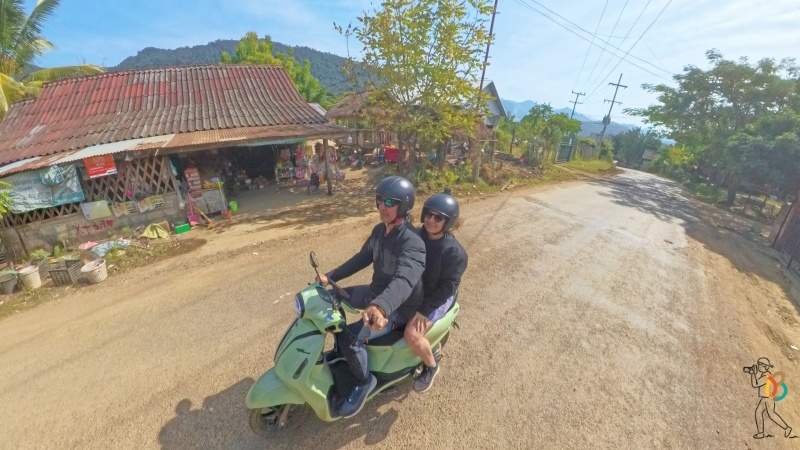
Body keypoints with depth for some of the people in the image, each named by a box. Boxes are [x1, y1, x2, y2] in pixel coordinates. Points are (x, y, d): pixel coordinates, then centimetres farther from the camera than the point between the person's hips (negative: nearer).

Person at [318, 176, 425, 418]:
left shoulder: (412, 242, -30)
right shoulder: (379, 230, -2)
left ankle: (364, 382, 6)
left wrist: (380, 307, -65)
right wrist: (330, 277, 3)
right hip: (376, 293, 9)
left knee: (350, 337, -25)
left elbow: (405, 280, -46)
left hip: (398, 307, -9)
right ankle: (342, 353, 33)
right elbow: (361, 258, 9)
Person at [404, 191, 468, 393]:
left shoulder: (454, 251, -22)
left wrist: (424, 310, -24)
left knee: (412, 334, -24)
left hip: (437, 298, -7)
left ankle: (431, 366, 9)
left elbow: (448, 287, -21)